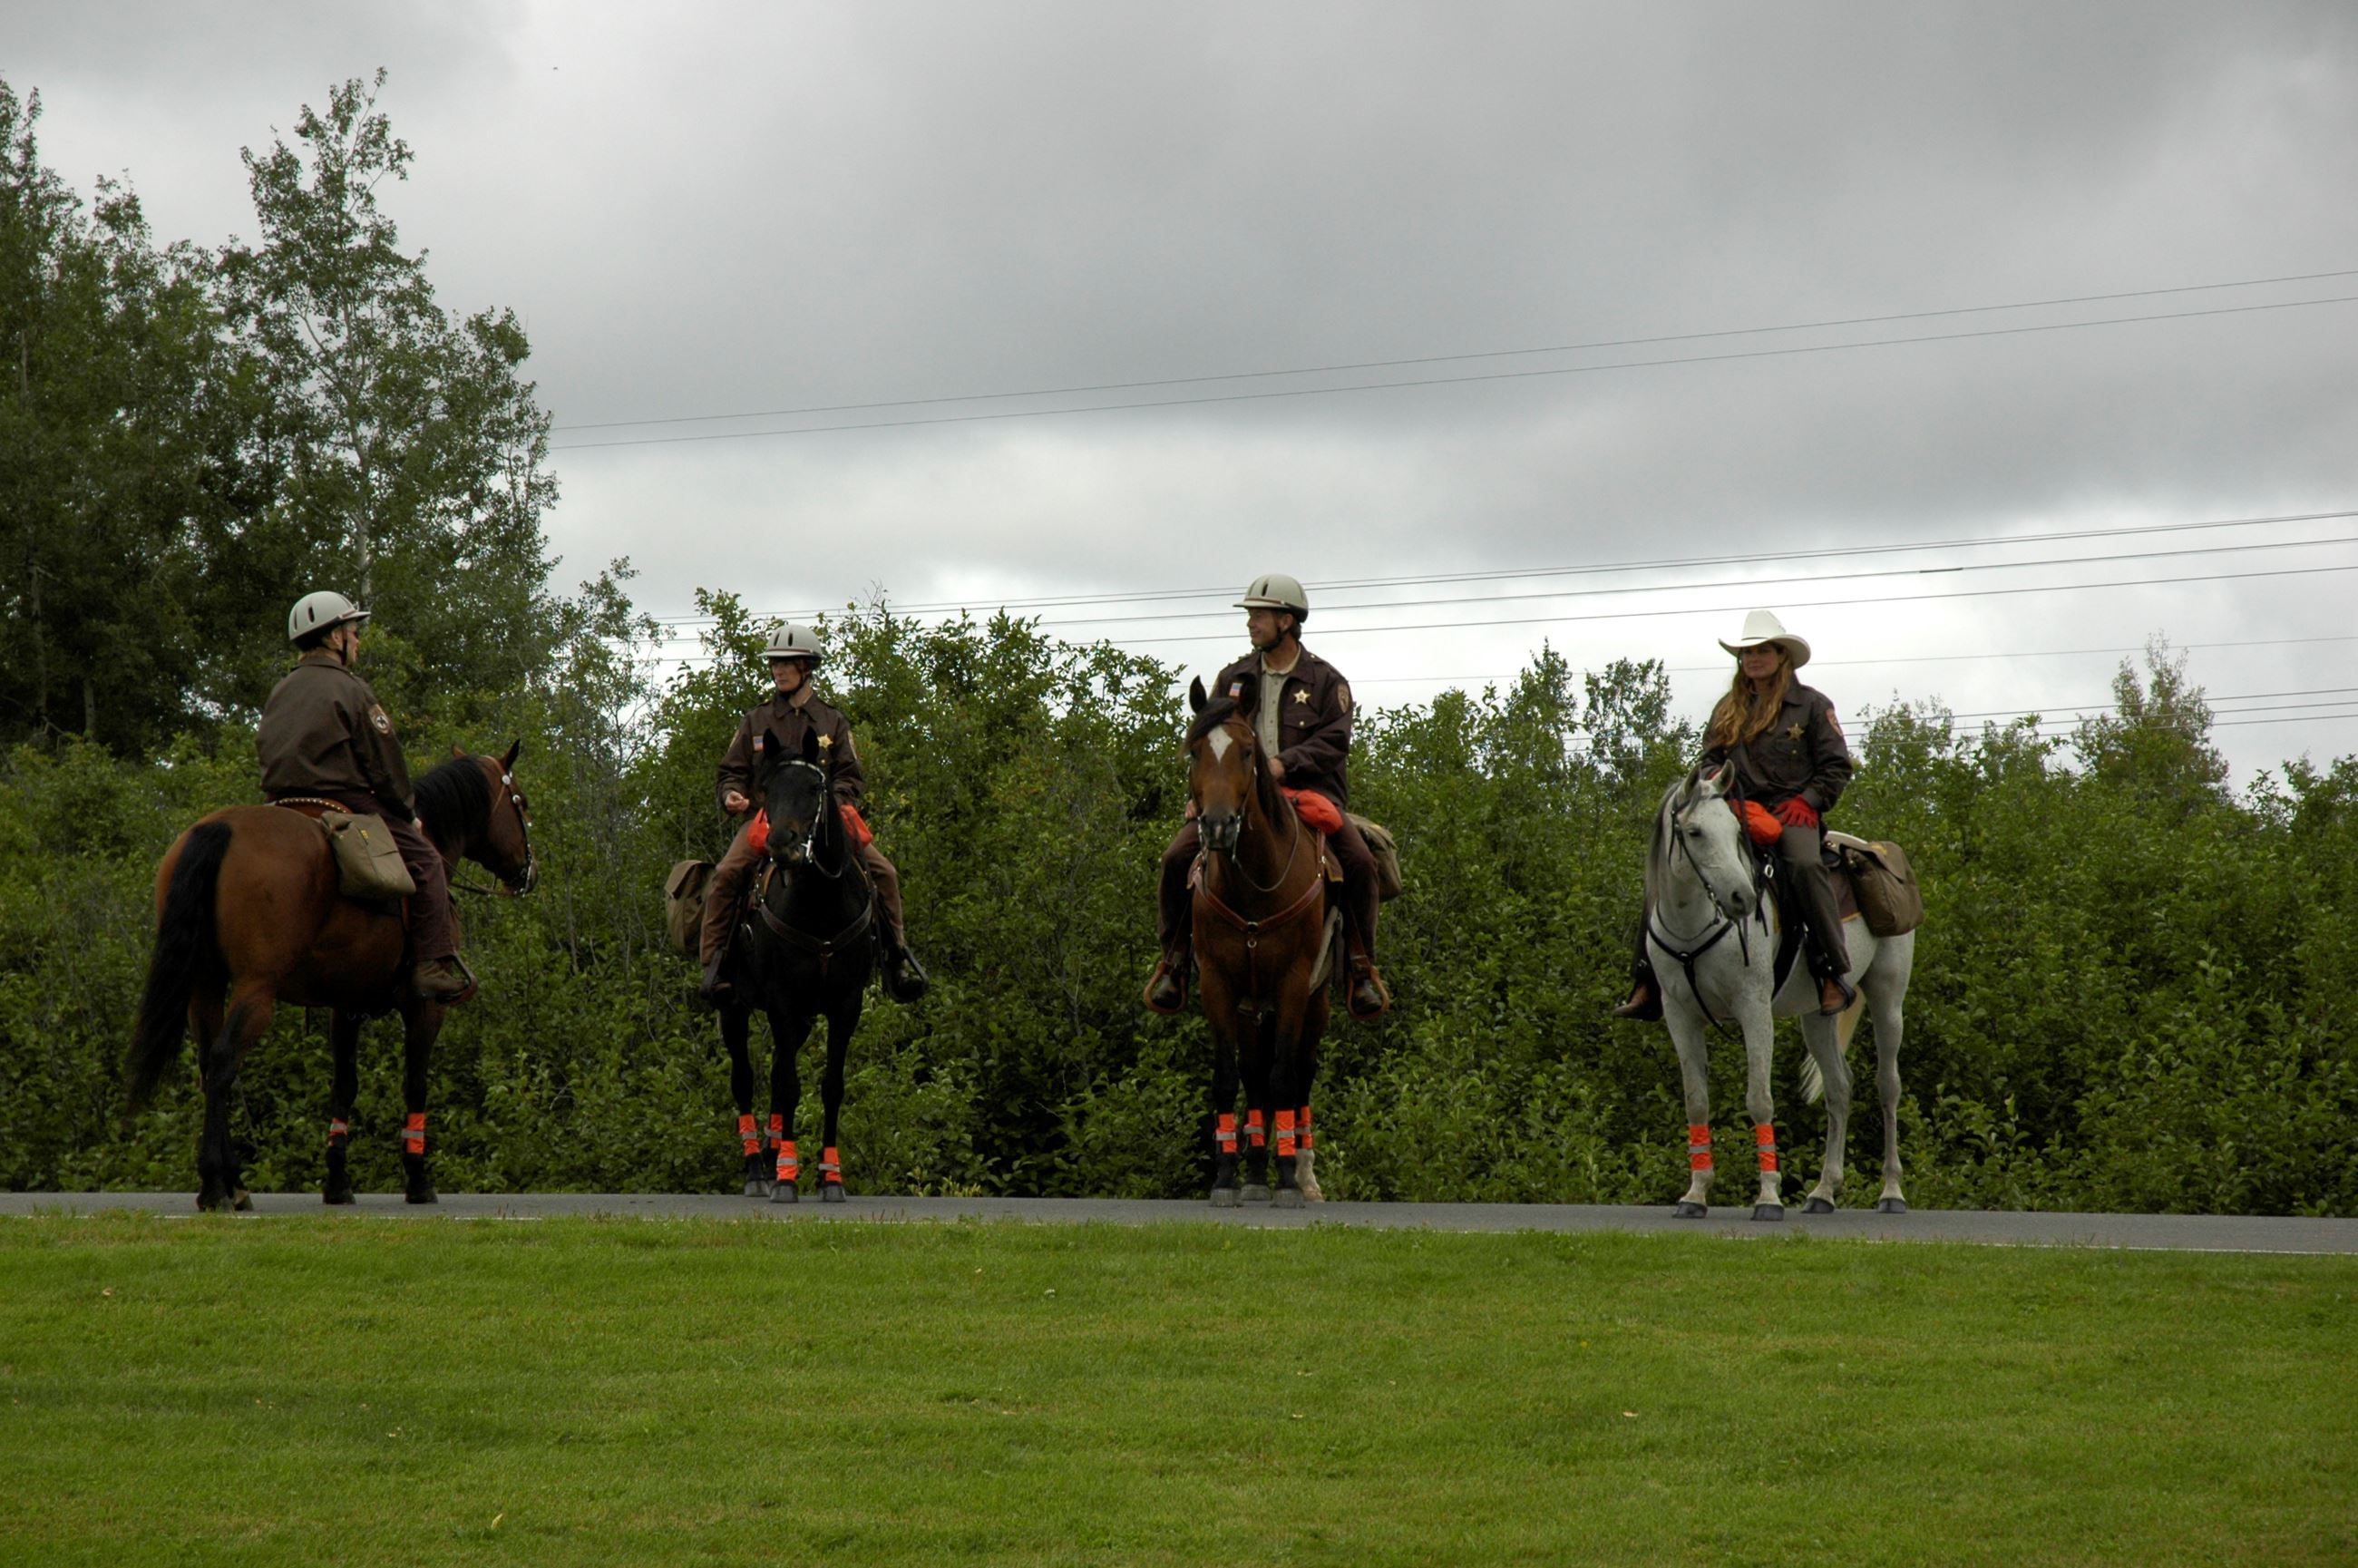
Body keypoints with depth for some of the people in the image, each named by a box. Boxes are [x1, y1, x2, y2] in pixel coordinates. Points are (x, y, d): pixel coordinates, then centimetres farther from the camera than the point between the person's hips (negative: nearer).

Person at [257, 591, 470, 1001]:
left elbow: (267, 754, 19)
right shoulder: (348, 689, -6)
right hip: (342, 803, -8)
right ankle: (435, 966, -12)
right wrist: (409, 813, 7)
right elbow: (385, 764, -7)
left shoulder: (279, 693, 16)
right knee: (425, 861, -2)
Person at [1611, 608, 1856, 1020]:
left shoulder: (1812, 705, 6)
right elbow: (1710, 762, 21)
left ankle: (1835, 975, -37)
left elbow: (1837, 767, 4)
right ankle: (1648, 986, -11)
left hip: (1792, 813, -5)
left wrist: (1808, 800, -11)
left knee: (1805, 865, -38)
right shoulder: (1728, 710, 18)